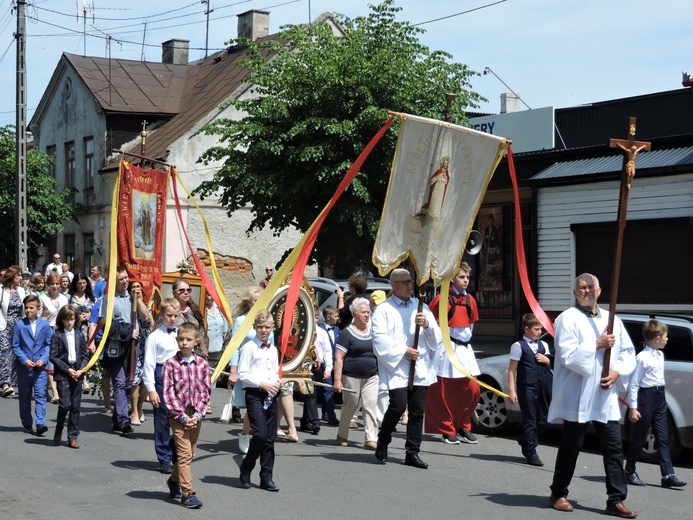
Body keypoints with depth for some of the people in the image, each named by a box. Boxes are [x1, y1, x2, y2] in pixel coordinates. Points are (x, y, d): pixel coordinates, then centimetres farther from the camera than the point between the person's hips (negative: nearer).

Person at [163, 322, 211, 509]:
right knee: (184, 454, -8)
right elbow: (168, 393, -9)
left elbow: (206, 391, 3)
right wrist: (182, 416, -14)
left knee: (189, 453, 15)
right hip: (178, 415, -4)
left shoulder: (202, 364, 2)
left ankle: (174, 480, 38)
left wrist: (198, 414, -9)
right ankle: (187, 493, -6)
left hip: (196, 415, 4)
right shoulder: (171, 364, -7)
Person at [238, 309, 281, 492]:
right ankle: (245, 470, 4)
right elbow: (243, 374, -9)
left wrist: (276, 383, 2)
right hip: (254, 395, -6)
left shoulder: (273, 350, 16)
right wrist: (262, 384, -14)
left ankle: (267, 478, 10)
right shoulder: (249, 347, -4)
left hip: (271, 395, 6)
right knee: (260, 434, -16)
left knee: (270, 438, 5)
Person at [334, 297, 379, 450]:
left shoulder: (373, 332, 11)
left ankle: (371, 439, -8)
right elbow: (339, 358, -10)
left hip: (371, 377, 4)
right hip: (352, 377, -4)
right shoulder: (347, 333, -5)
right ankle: (342, 436, 24)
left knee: (371, 406, -7)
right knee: (349, 407, 6)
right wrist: (337, 380, -17)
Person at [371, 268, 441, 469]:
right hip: (396, 368, -4)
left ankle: (412, 453, 11)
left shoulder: (421, 306, 17)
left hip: (420, 368, 5)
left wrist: (427, 325, -7)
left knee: (417, 411, 3)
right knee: (398, 405, -15)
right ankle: (382, 441, 10)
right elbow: (380, 339, -8)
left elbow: (436, 337, 14)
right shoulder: (383, 310, 2)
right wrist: (403, 351, -13)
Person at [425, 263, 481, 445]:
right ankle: (447, 431, 13)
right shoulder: (442, 299, -9)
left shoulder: (470, 300, 9)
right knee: (445, 392, 0)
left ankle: (463, 427, 16)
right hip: (446, 350, -6)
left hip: (465, 349, 6)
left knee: (473, 389, 1)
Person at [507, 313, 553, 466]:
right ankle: (531, 453, 6)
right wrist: (511, 390, -12)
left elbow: (552, 366, 24)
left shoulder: (543, 345, 14)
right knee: (530, 421, -1)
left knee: (543, 420, 9)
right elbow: (512, 370, -6)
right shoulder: (518, 346, -2)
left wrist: (547, 360, 0)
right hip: (527, 387, -6)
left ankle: (525, 441, 32)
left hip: (543, 388, 6)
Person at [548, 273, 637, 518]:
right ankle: (558, 494, 20)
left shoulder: (612, 319, 13)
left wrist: (617, 372, -5)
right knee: (571, 447, 5)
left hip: (606, 397, 5)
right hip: (577, 397, -5)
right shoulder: (568, 318, -5)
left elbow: (628, 352, 12)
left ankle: (616, 500, 6)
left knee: (614, 448, 2)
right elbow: (567, 355, -15)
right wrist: (598, 344, -15)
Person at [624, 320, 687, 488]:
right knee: (639, 438, 3)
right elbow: (633, 384, -15)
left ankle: (668, 475, 3)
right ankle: (629, 472, 17)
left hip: (660, 397, 8)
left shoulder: (660, 355, 9)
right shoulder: (642, 358, -16)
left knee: (663, 437, 4)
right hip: (646, 397, -8)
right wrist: (633, 408, -16)